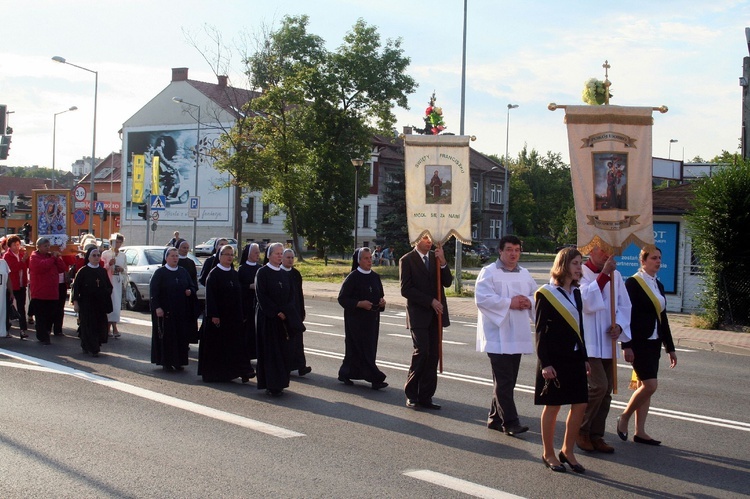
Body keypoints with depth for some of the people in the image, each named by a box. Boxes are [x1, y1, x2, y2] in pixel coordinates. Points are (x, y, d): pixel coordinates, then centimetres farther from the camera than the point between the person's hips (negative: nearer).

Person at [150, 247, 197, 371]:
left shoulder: (183, 272, 9)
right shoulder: (159, 273, -4)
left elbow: (193, 286, 16)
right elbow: (153, 291, -8)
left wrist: (190, 291, -7)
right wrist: (157, 307, -17)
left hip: (182, 311, 4)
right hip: (165, 311, -4)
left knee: (181, 336, 4)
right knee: (166, 337, 0)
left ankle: (178, 361, 14)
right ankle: (166, 362, 9)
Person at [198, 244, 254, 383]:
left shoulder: (234, 274, 10)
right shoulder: (214, 274, -8)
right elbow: (210, 295, -12)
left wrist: (240, 314, 11)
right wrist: (213, 315, -18)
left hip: (233, 315, 6)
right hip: (218, 315, -6)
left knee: (237, 343, 2)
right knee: (216, 344, 1)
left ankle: (242, 371, 3)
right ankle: (212, 373, 11)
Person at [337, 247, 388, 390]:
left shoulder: (375, 276, 7)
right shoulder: (353, 277, -10)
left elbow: (380, 295, 20)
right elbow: (342, 298, -10)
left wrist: (382, 301, -3)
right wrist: (359, 303, -21)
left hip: (372, 318, 6)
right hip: (356, 319, -6)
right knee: (362, 348, -5)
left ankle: (345, 374, 23)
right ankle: (375, 378, -4)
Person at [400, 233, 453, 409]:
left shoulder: (436, 258, 13)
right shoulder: (407, 260, -2)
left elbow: (447, 283, 5)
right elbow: (406, 290, -9)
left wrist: (443, 263, -10)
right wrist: (430, 301, -12)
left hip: (436, 314, 5)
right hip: (418, 314, -5)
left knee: (433, 355, 2)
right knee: (422, 352, -14)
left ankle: (425, 396, 8)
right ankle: (411, 394, 1)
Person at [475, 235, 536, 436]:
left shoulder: (525, 274, 15)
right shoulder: (489, 272, -5)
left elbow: (537, 295, 19)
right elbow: (482, 297, -16)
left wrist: (529, 302, -4)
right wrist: (509, 303, -18)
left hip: (517, 335, 7)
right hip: (497, 335, -7)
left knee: (508, 380, 12)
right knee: (503, 381, -8)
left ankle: (495, 418, 22)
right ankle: (510, 422, -7)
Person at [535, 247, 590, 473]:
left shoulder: (576, 293, 11)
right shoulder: (546, 293, -8)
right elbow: (540, 331, -10)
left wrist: (584, 358, 14)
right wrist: (545, 363, -14)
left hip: (575, 357, 7)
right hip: (554, 359, -7)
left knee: (580, 405, 5)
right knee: (552, 406, 2)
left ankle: (567, 451, 20)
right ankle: (549, 454, 16)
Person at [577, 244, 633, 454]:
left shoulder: (615, 275, 11)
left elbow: (624, 305, 12)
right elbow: (586, 301, -21)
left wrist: (620, 326, -6)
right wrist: (603, 275, -21)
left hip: (608, 343, 6)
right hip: (588, 343, -6)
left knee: (606, 390, 7)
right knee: (598, 386, -16)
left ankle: (596, 436, 17)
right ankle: (580, 430, 2)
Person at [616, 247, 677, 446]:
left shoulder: (659, 286, 14)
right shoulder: (632, 283, -9)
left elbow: (662, 318, 17)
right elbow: (627, 316, -13)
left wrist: (670, 347, 16)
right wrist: (627, 346, -18)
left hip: (654, 342, 8)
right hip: (639, 343, -8)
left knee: (645, 386, 8)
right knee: (650, 385, -13)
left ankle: (640, 432, 12)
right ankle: (624, 417, 8)